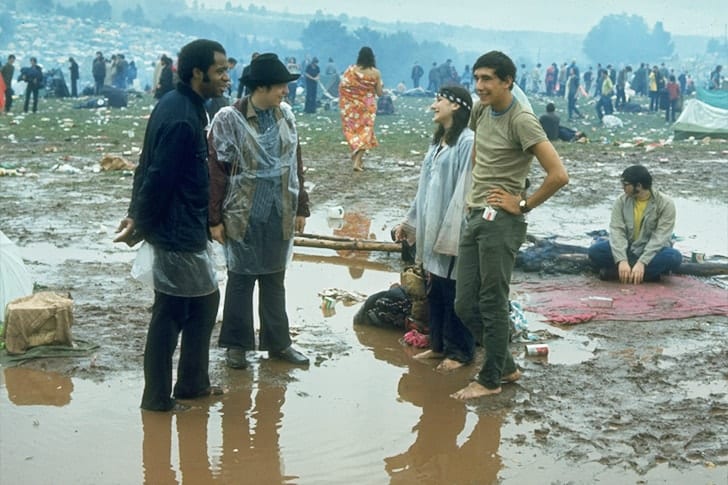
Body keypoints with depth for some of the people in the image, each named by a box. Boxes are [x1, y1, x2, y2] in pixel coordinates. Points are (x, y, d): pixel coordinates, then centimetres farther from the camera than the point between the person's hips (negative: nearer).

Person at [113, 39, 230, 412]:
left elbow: (149, 167, 12)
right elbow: (159, 177, -22)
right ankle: (157, 397, 12)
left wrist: (138, 216, 12)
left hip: (187, 227, 10)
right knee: (170, 313, 0)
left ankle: (193, 384, 28)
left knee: (204, 300, 17)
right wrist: (140, 225, -11)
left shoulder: (180, 105, 9)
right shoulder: (182, 118, -23)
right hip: (177, 230, -10)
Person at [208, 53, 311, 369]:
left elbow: (295, 163, 10)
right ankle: (236, 344, 21)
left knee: (275, 279, 14)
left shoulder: (285, 114, 3)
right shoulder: (229, 119, -13)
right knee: (241, 279, 8)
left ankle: (278, 342, 25)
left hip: (279, 214, 5)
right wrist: (214, 219, -11)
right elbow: (216, 171, -11)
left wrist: (301, 207, 11)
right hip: (243, 215, -4)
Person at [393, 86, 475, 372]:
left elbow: (465, 190, -18)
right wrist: (410, 222, 21)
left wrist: (450, 233, -20)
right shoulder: (439, 141, 14)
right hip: (432, 230, 8)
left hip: (454, 231, -8)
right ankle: (439, 345, 25)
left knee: (454, 292, 0)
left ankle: (459, 351, 12)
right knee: (434, 290, 13)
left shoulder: (467, 142, -14)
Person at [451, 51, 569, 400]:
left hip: (500, 221, -8)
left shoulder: (521, 121, -14)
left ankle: (490, 380, 11)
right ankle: (506, 366, 24)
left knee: (492, 303, -2)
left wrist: (524, 204, -10)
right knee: (465, 304, 9)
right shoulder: (481, 111, 10)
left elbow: (558, 175, -19)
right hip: (474, 216, 8)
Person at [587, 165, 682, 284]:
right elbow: (616, 231, -14)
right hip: (627, 250, 2)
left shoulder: (665, 203, -12)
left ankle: (615, 271, -31)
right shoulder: (621, 201, -3)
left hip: (652, 252, -2)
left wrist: (642, 262, -33)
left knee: (674, 257, -35)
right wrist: (622, 260, -30)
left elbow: (660, 237, -20)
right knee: (595, 250, -24)